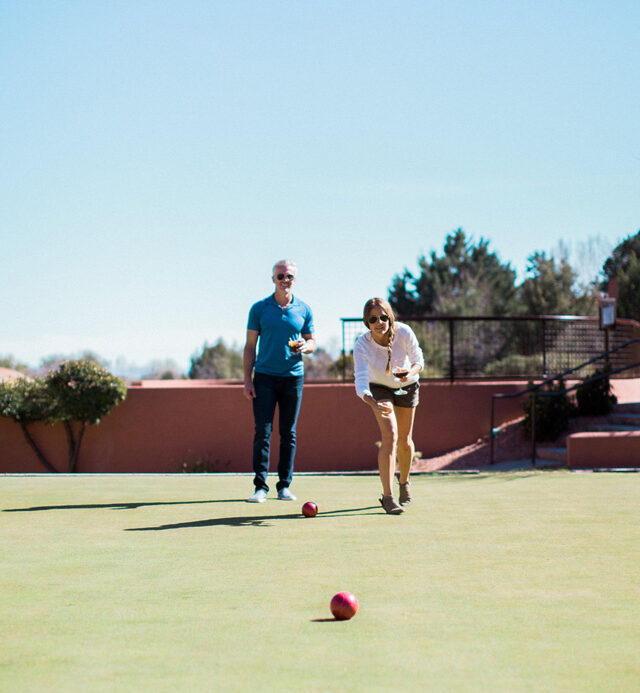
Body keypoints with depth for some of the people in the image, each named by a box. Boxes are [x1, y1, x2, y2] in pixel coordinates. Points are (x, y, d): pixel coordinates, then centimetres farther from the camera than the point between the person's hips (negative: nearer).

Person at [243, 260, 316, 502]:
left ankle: (284, 486, 10)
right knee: (262, 431, -7)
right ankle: (260, 487, -6)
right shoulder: (259, 309, 3)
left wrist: (305, 346, -11)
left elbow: (312, 342, 14)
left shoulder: (304, 310, 7)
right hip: (264, 377, -1)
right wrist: (247, 379, -2)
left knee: (288, 434, 4)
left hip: (293, 376, 1)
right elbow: (250, 346, 5)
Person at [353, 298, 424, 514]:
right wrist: (374, 404, -62)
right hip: (380, 389, -2)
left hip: (407, 386, 2)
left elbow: (418, 360, -14)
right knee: (390, 436, -21)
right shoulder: (362, 346, -34)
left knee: (405, 441, 10)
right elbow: (361, 383, -43)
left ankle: (404, 481, 40)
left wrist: (411, 371, -38)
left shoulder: (404, 332, -29)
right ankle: (388, 497, -22)